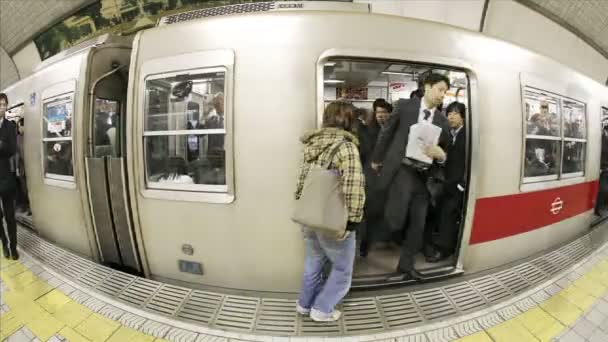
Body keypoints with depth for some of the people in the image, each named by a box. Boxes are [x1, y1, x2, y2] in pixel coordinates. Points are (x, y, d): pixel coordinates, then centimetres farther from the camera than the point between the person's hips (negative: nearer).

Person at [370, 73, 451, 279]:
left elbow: (444, 152, 14)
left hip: (424, 177, 4)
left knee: (418, 225, 8)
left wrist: (441, 155, -11)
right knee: (395, 222, -14)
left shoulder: (442, 121, 9)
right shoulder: (404, 105, 0)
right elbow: (387, 133, 7)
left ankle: (406, 265, 27)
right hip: (402, 170, -4)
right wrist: (377, 159, 12)